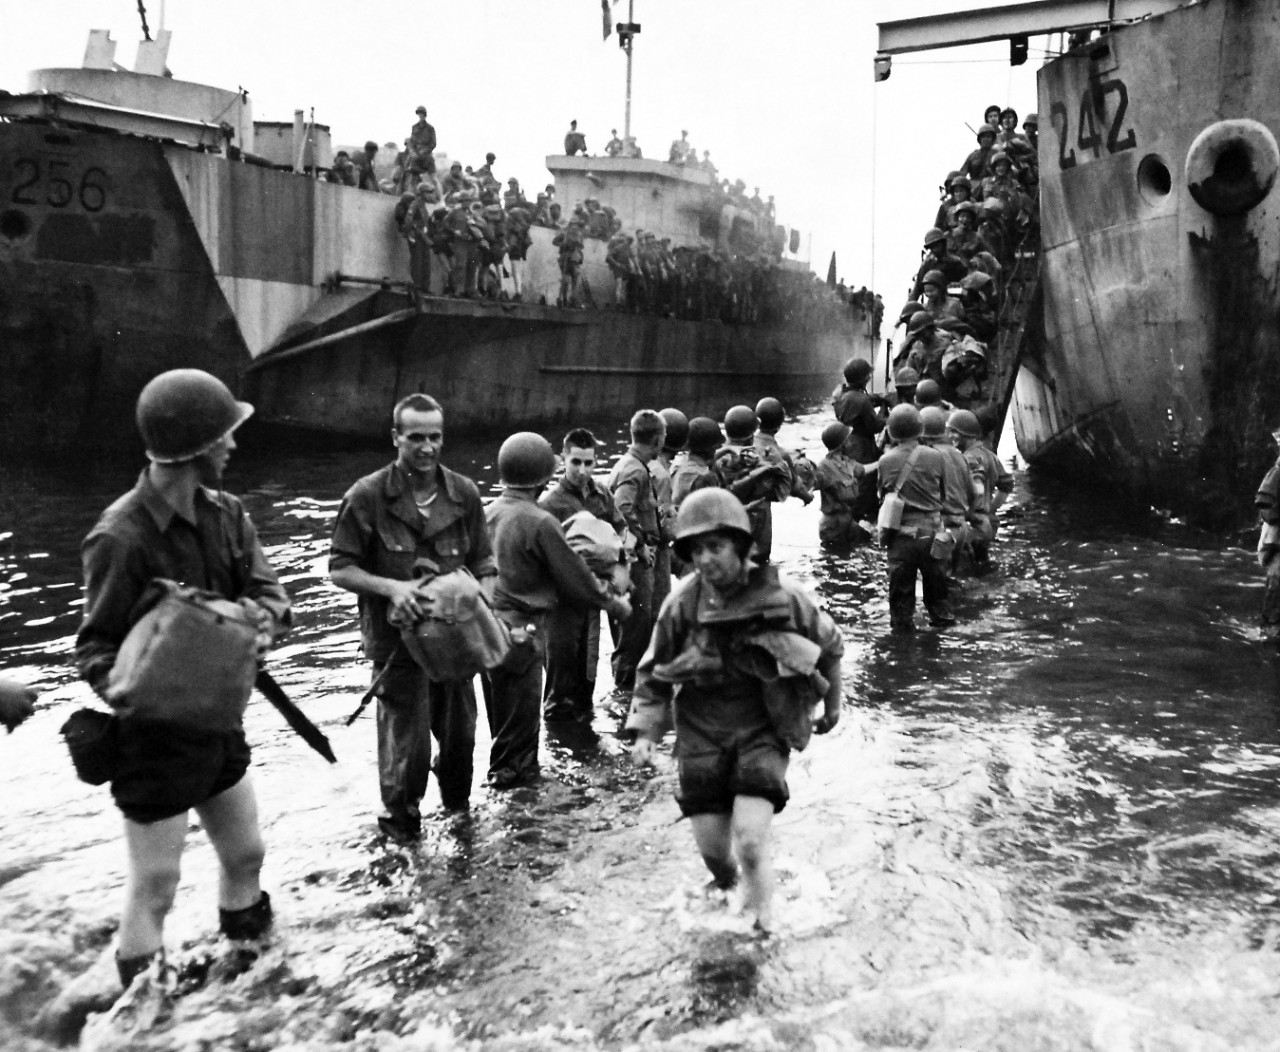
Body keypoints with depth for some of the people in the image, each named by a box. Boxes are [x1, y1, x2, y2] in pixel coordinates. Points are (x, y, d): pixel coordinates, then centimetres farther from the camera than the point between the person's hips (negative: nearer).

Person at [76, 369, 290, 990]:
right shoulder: (121, 538, -23)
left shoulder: (224, 513, -2)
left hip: (221, 723, 7)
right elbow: (95, 646, -17)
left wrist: (259, 618, -26)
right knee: (154, 887, 7)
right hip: (156, 739, -7)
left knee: (246, 854, 21)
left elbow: (269, 591, -3)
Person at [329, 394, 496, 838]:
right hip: (398, 639, -4)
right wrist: (390, 587, -21)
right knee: (407, 744, 0)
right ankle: (399, 824, 27)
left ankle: (457, 803, 46)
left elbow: (484, 565, 9)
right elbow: (339, 569, -5)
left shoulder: (464, 493, 2)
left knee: (461, 731, 16)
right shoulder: (368, 496, -9)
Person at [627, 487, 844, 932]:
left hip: (764, 728, -2)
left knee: (751, 839, -16)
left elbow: (830, 645, 7)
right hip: (701, 730, 2)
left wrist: (831, 705, 18)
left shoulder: (784, 596, -13)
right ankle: (726, 895, 42)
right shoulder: (683, 602, -9)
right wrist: (646, 731, -5)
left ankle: (760, 924, 15)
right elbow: (654, 670, 5)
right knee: (712, 845, 5)